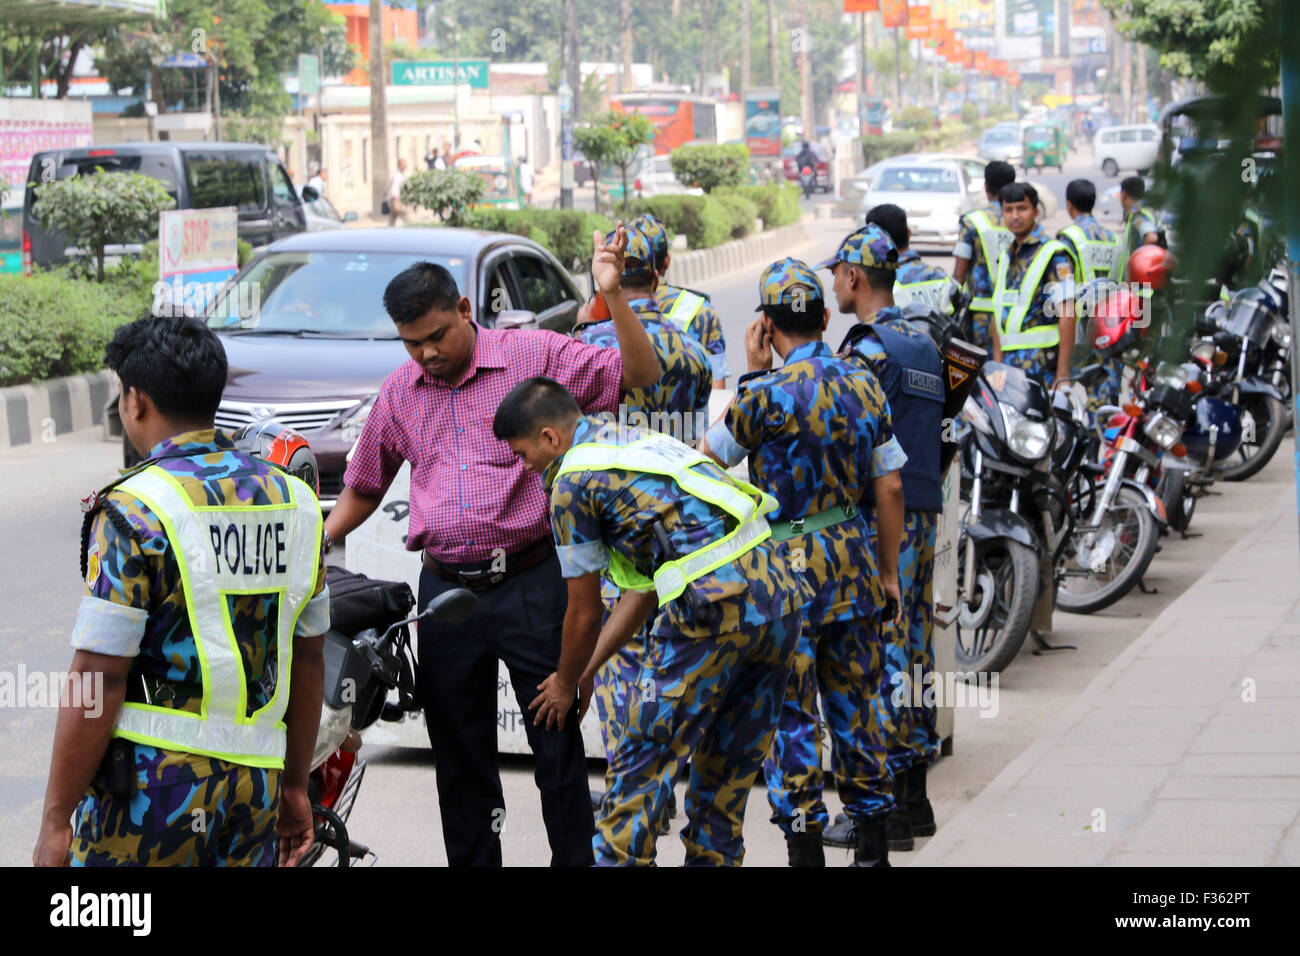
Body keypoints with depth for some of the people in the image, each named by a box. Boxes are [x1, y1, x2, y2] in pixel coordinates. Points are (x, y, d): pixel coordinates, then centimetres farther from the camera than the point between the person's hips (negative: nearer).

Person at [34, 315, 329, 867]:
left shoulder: (134, 511, -10)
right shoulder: (292, 501, 9)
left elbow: (98, 680, -13)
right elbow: (308, 660, 14)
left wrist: (56, 821, -9)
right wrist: (294, 786, 23)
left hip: (152, 782, -6)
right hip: (255, 782, 6)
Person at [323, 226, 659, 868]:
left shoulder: (534, 354, -3)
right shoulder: (398, 392, 11)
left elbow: (639, 378, -9)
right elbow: (363, 486, 24)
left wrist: (612, 296, -21)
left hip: (530, 581, -4)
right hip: (445, 590, 4)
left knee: (556, 742, -1)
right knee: (458, 754, 10)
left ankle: (576, 860, 6)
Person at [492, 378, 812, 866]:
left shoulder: (572, 480, 2)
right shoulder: (640, 441, 28)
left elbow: (584, 614, 9)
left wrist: (566, 684, 26)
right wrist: (586, 670, 33)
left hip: (713, 604, -8)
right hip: (779, 588, 8)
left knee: (644, 759, 5)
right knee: (731, 762, 19)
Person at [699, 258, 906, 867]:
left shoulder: (768, 394, -14)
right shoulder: (864, 385, 3)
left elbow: (710, 456, 1)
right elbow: (890, 487, 7)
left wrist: (751, 373, 4)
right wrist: (889, 571, 16)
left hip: (787, 566, -5)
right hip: (851, 559, 6)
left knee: (790, 716, 2)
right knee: (855, 704, 14)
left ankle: (805, 846, 3)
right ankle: (872, 846, 20)